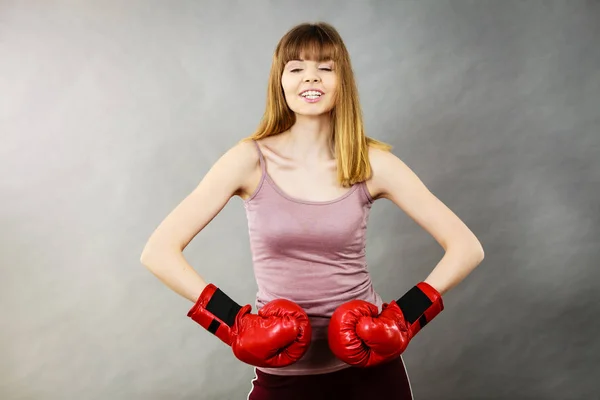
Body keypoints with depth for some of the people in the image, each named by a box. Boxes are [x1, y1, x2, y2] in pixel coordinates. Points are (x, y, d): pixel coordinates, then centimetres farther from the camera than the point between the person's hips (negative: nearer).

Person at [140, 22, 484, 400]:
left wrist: (406, 317, -11)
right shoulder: (250, 160, -10)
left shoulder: (373, 162, -7)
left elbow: (467, 248, -4)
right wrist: (233, 322, -16)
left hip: (369, 367, 1)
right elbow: (158, 251, -12)